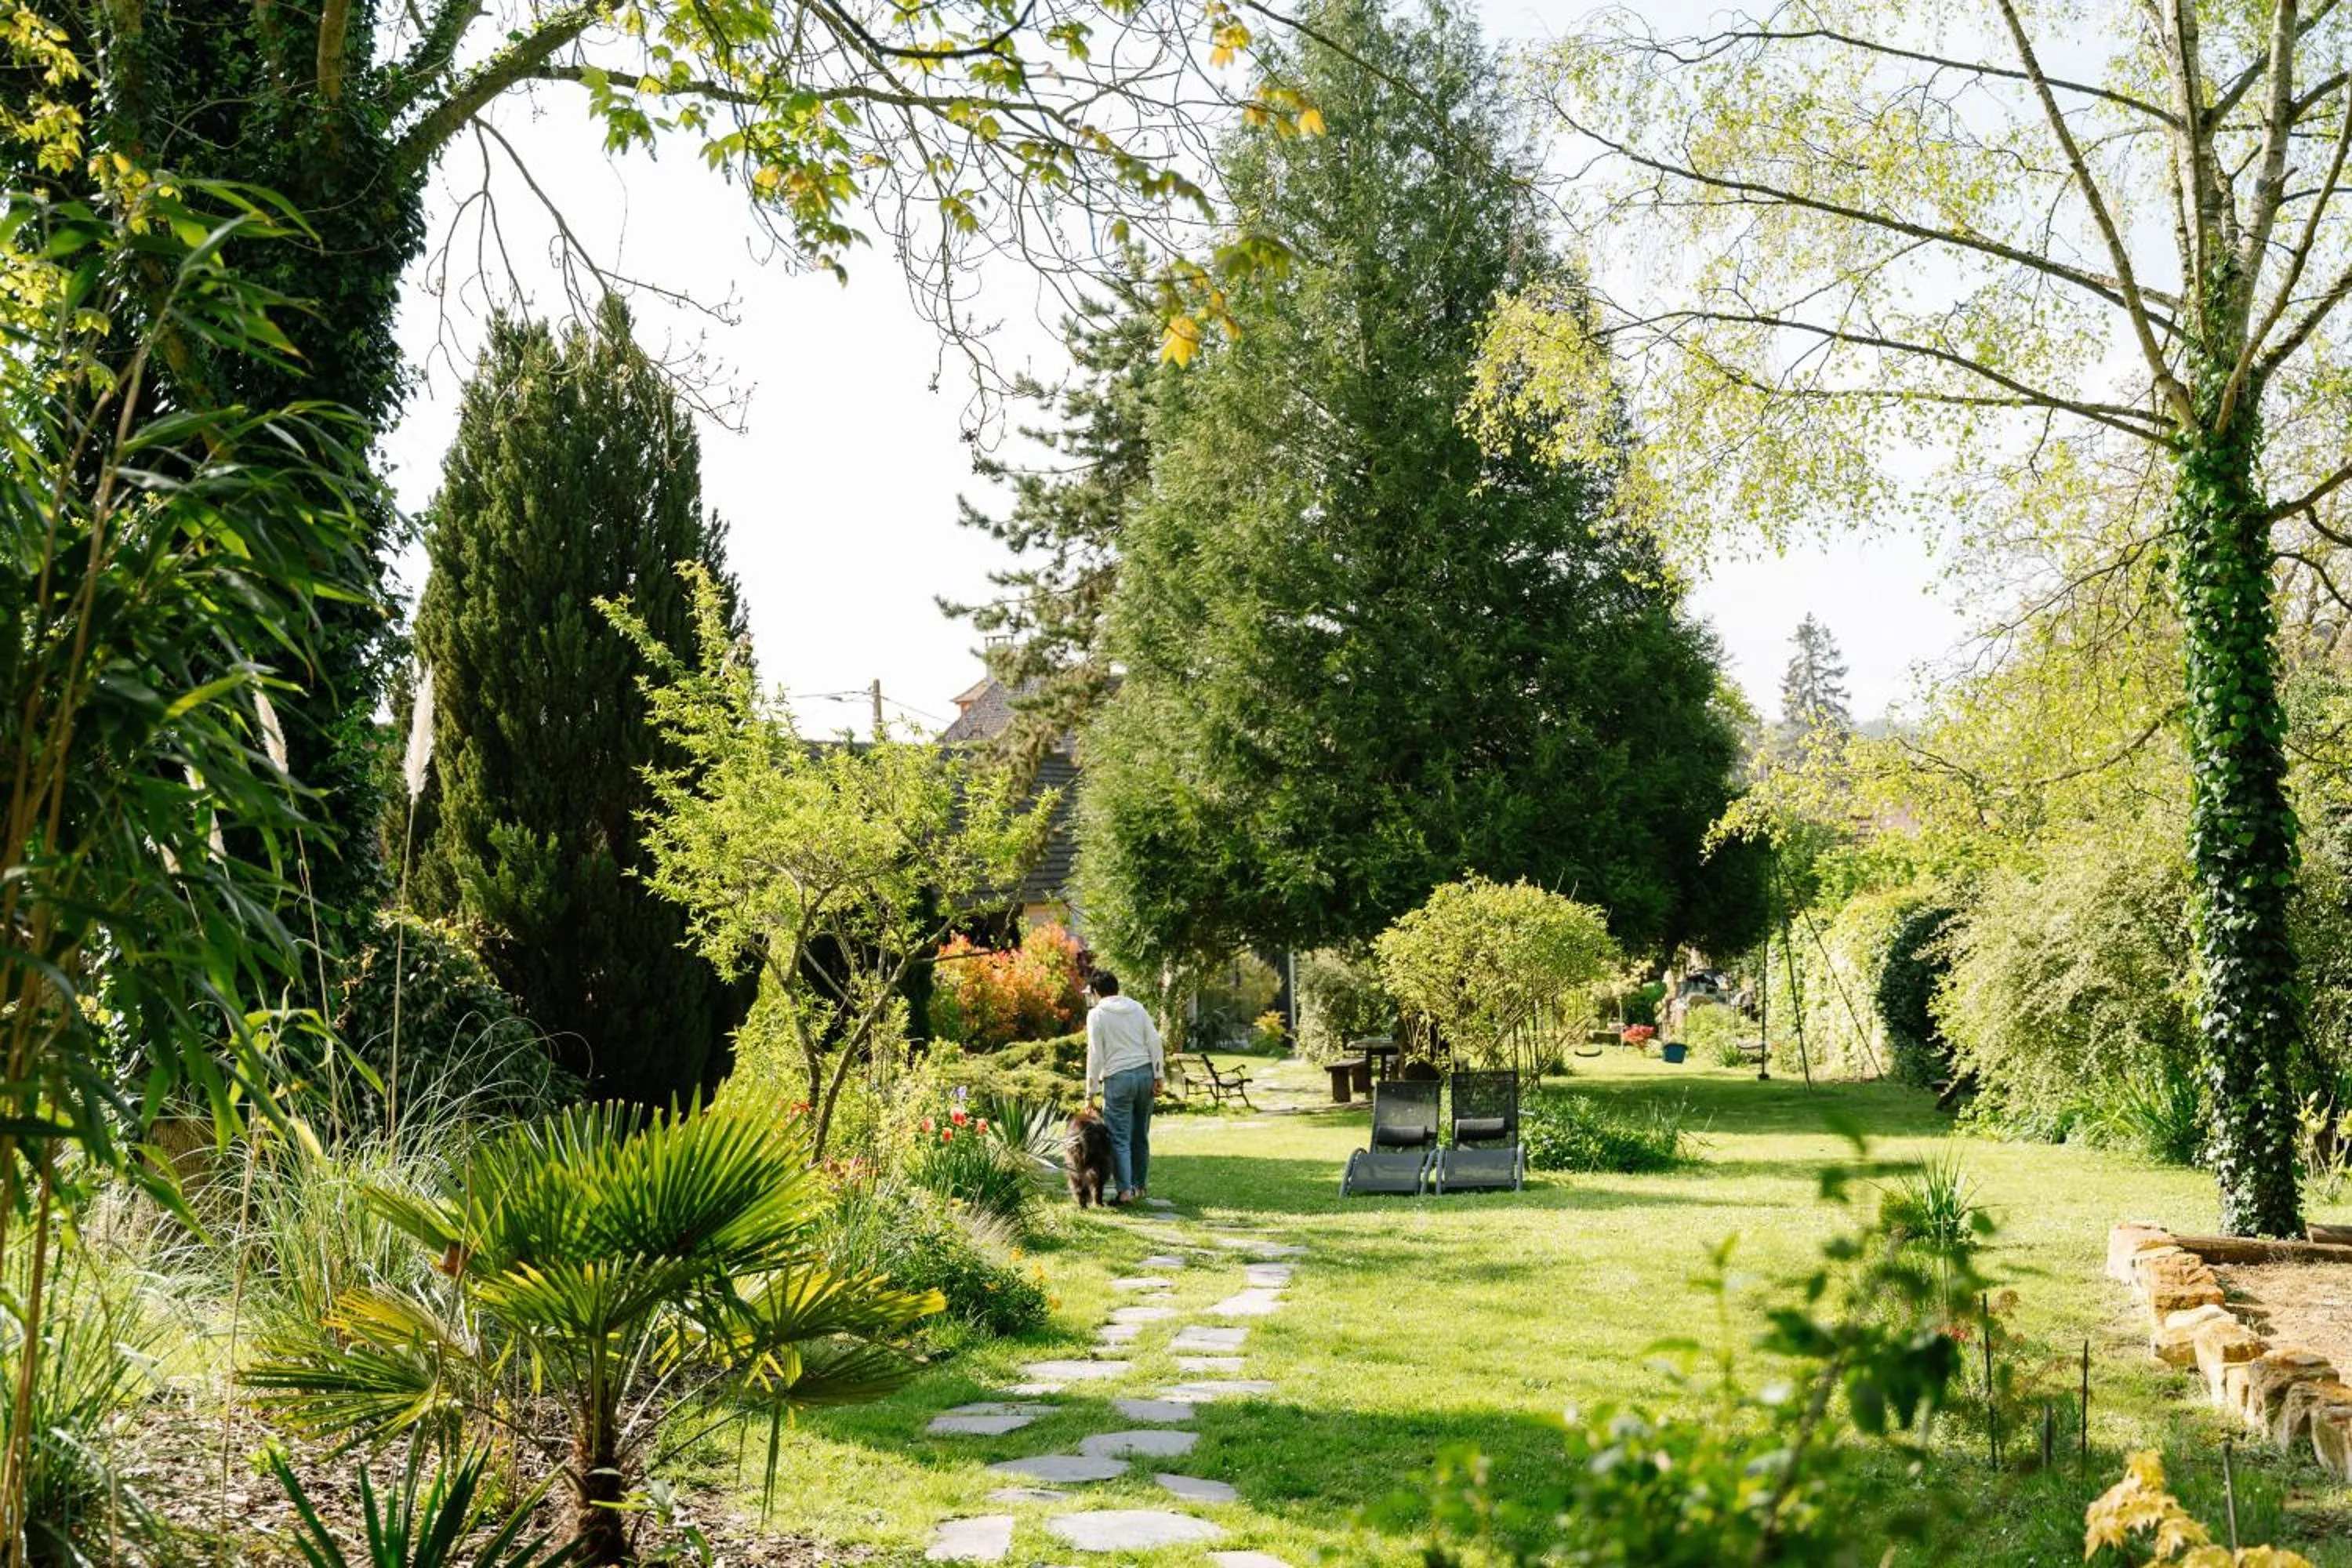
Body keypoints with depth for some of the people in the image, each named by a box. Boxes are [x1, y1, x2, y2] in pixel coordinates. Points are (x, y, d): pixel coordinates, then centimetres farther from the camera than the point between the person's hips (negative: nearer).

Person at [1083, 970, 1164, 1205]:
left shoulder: (1096, 1014, -3)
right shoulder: (1137, 1007, 10)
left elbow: (1095, 1054, -7)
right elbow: (1154, 1042, 4)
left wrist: (1091, 1091, -2)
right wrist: (1158, 1076, 6)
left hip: (1118, 1078, -5)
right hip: (1145, 1073, 5)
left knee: (1119, 1138, -2)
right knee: (1141, 1135, 14)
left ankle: (1125, 1190, -10)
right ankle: (1140, 1185, 21)